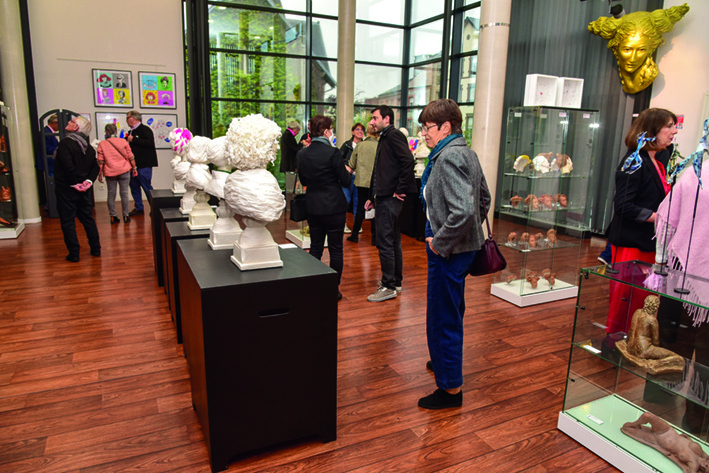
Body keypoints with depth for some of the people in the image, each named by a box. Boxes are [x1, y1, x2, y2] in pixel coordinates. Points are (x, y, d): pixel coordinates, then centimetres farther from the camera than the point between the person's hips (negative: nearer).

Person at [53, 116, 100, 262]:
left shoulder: (66, 143, -16)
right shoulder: (88, 147, 7)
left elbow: (68, 166, -24)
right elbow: (95, 167, 9)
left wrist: (74, 183, -13)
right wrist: (88, 181, -1)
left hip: (66, 189, -7)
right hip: (82, 190, 7)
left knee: (67, 222, 2)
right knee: (87, 218, 16)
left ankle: (74, 254, 6)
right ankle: (96, 249, 22)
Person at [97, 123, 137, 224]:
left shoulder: (102, 144, 0)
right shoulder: (123, 141, 0)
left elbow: (101, 161, -1)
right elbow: (130, 157, 0)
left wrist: (100, 173, 5)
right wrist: (134, 168, 9)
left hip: (109, 172, 0)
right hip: (124, 171, 0)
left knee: (111, 194, 7)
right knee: (124, 193, 4)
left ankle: (113, 217, 10)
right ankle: (125, 216, 7)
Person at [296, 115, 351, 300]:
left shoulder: (302, 154, 0)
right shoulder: (333, 152, -16)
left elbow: (303, 181, 10)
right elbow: (345, 181, -9)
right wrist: (348, 171, 11)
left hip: (313, 207, 5)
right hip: (334, 207, -5)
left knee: (315, 248, 15)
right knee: (335, 249, 6)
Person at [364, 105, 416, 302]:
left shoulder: (394, 135, -9)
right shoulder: (384, 138, 21)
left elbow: (408, 161, -24)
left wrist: (400, 189, -20)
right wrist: (372, 196, 19)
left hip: (390, 198, -11)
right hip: (384, 197, 11)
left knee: (384, 241, -8)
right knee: (393, 240, 15)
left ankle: (389, 287, 0)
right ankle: (396, 281, 26)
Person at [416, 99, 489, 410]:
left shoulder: (449, 157, -21)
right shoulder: (467, 153, 10)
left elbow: (463, 210, -32)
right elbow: (484, 198, 21)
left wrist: (440, 242, -20)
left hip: (449, 252, -11)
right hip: (463, 247, 11)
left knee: (443, 319, 1)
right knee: (453, 311, 26)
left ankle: (451, 389, 15)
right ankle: (447, 361, 47)